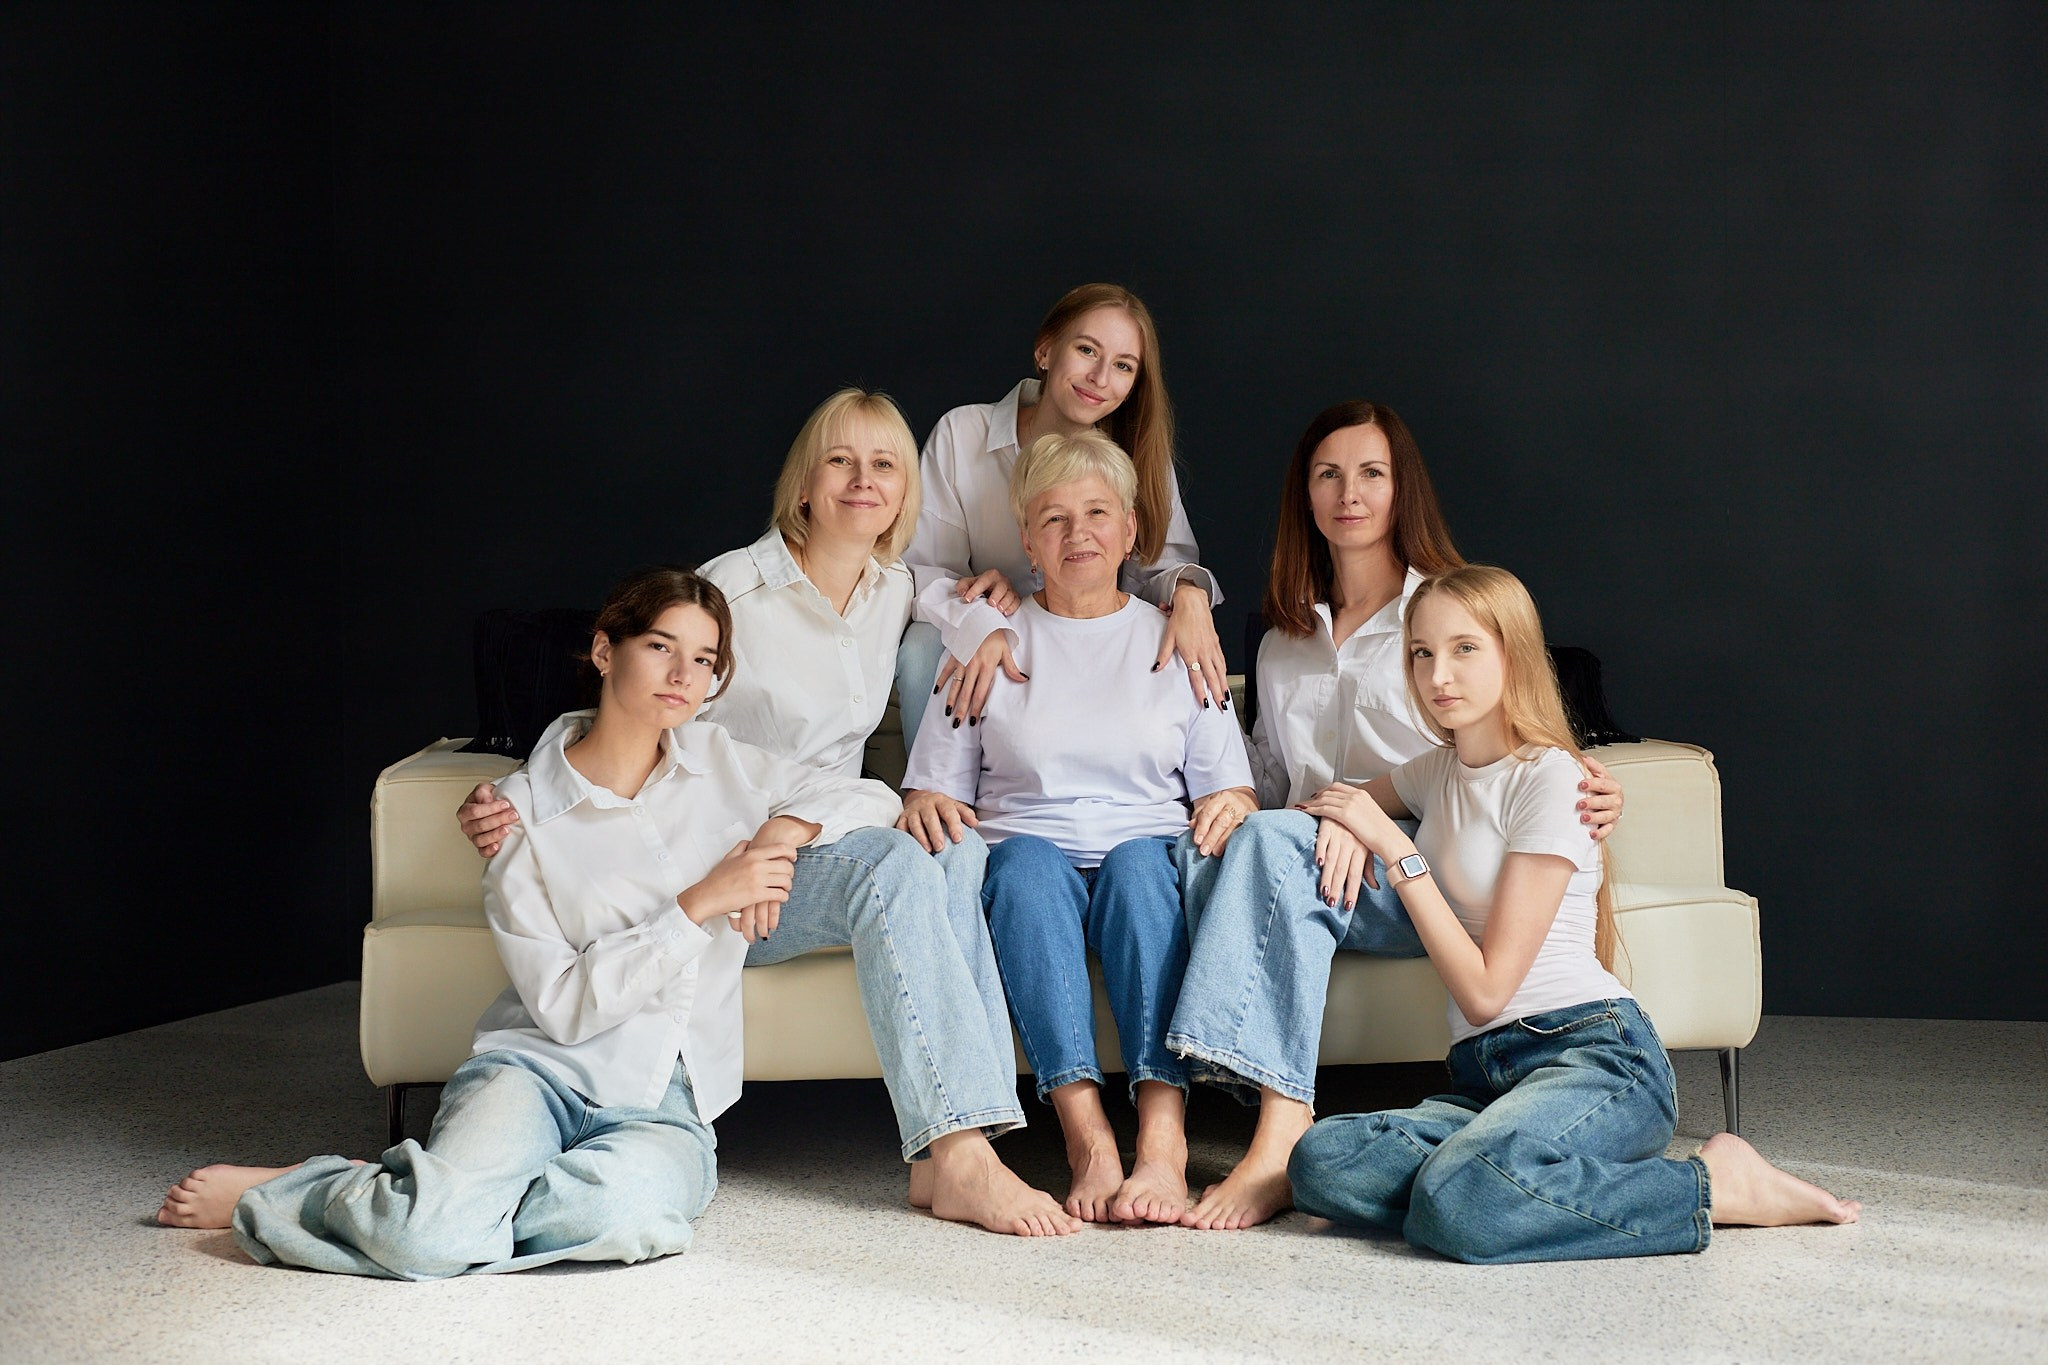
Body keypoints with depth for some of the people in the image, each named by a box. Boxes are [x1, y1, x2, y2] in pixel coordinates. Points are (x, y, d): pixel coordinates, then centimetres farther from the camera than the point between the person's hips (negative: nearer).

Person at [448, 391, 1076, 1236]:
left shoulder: (896, 593, 11)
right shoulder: (734, 588, -7)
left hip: (829, 842, 6)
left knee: (960, 849, -28)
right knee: (895, 865, -35)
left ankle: (946, 1152, -35)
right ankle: (959, 1159, -41)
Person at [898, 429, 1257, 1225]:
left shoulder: (1176, 642, 18)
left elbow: (1229, 784, 13)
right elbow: (936, 784, 14)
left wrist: (1230, 803, -11)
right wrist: (926, 805, -10)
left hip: (1148, 854, 0)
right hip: (1031, 852, 0)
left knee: (1138, 862, -36)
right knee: (1026, 860, -36)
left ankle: (1163, 1142, -50)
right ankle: (1088, 1138, -47)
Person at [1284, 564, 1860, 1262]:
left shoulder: (1549, 778, -5)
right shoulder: (1440, 770, 17)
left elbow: (1485, 989, -10)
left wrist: (1393, 846, -9)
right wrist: (1338, 820, 13)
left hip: (1595, 1053, -6)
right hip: (1485, 1071, 7)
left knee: (1459, 1200, -38)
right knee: (1321, 1165, -24)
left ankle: (1718, 1185, -15)